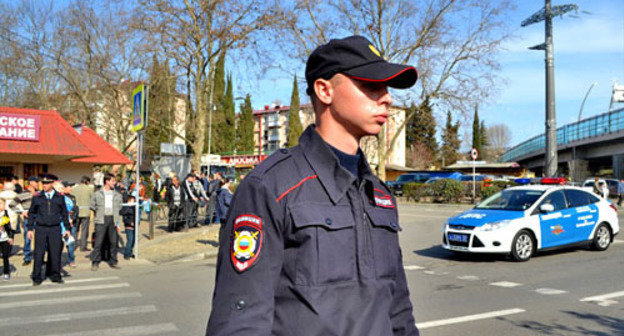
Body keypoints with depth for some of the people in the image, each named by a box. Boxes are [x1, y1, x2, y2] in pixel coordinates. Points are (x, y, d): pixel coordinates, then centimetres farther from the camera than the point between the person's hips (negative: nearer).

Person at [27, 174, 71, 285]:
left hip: (55, 229, 0)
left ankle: (55, 276, 16)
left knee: (55, 253, 3)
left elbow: (64, 213, 10)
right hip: (40, 229, 0)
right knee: (38, 254, 0)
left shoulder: (60, 197, 5)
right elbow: (31, 213, 9)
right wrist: (30, 229, 4)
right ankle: (37, 278, 10)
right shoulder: (37, 198, 4)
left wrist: (67, 228, 7)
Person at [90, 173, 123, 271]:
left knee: (113, 242, 4)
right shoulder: (97, 194, 7)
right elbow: (92, 206, 12)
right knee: (98, 242, -4)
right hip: (101, 220, -2)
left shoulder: (117, 195, 13)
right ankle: (95, 262, 4)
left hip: (113, 220, 3)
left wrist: (118, 223, 7)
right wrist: (100, 211, 1)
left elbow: (119, 208, 13)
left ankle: (113, 262, 14)